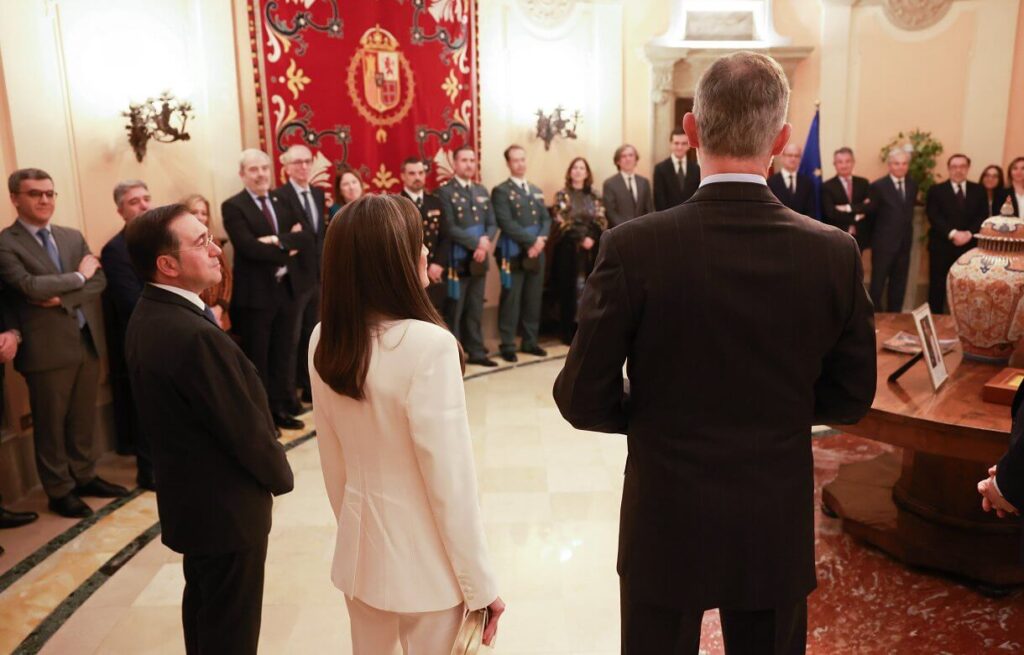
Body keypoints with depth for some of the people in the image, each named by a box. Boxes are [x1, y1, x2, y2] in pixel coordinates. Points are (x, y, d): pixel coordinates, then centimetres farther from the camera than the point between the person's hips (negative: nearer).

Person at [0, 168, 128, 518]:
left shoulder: (73, 236, 11)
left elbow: (99, 280, 2)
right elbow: (29, 285, -21)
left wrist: (64, 298, -13)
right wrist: (78, 277, -10)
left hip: (87, 339, 6)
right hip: (47, 347, -5)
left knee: (84, 417, 16)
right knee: (51, 423, 8)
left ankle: (84, 476, 31)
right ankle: (60, 490, 21)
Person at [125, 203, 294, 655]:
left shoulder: (148, 316, -1)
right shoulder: (195, 336, -31)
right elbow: (245, 426, -23)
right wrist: (280, 476, -7)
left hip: (189, 494, 9)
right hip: (226, 506, -9)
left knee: (203, 606, 27)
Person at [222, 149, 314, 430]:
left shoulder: (283, 200, 10)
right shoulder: (233, 206, -7)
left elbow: (306, 237, -2)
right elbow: (248, 247, -20)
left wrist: (277, 240, -17)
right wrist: (287, 249, -13)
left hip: (289, 287, 5)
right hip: (256, 292, -5)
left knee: (285, 352, 14)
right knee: (257, 357, 7)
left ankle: (283, 409, 26)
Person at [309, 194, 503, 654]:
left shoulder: (325, 341, -5)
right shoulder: (427, 344, -25)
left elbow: (331, 459, 5)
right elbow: (451, 481, -21)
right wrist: (480, 584, -10)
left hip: (360, 548, 6)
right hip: (424, 557, -6)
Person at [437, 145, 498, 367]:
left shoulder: (482, 191, 15)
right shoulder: (445, 191, -6)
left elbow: (492, 223, 9)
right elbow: (450, 228, -14)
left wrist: (486, 243, -9)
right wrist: (476, 242, -17)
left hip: (480, 259, 6)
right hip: (457, 260, -6)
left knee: (475, 309, 12)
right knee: (454, 310, -1)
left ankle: (476, 351, 20)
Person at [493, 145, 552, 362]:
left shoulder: (536, 191, 18)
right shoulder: (501, 191, -4)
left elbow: (546, 218, 12)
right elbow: (507, 223, -14)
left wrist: (541, 239, -8)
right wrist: (531, 241, -18)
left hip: (536, 253, 6)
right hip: (513, 254, -6)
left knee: (533, 300, 9)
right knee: (511, 301, -3)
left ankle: (531, 342, 19)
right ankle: (508, 346, 4)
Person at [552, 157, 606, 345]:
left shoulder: (594, 197, 13)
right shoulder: (562, 195, 2)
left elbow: (602, 221, 6)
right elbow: (562, 222, -7)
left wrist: (592, 238, -12)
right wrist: (581, 239, -14)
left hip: (592, 250, 4)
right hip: (569, 249, -3)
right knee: (570, 289, -2)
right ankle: (569, 333, 4)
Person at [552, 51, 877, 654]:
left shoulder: (632, 248, -19)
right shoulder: (835, 253, -11)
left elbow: (583, 399, -13)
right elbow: (850, 398, 0)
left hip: (666, 523, -2)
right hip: (778, 529, 2)